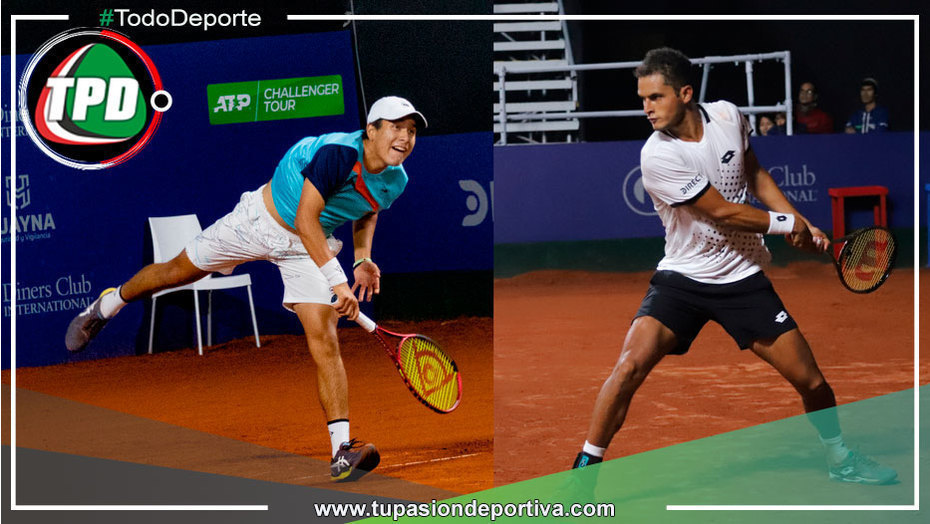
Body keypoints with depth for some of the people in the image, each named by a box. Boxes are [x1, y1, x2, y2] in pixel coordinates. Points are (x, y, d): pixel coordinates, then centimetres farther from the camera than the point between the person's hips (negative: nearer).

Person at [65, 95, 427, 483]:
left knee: (324, 341, -13)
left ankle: (342, 451, -17)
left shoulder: (395, 181, -12)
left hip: (313, 247, 4)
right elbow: (306, 218, -38)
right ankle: (109, 303, 49)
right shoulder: (337, 153, -34)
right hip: (260, 220, -3)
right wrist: (337, 281, -44)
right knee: (181, 270, 16)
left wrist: (363, 257, -4)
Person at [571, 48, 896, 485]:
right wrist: (786, 225, -5)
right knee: (631, 363, -24)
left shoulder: (728, 116, -4)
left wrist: (802, 224, 7)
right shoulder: (658, 156, -20)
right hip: (682, 277, -4)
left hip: (743, 278, 4)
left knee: (811, 383, 3)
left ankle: (840, 458, 30)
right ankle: (585, 467, -10)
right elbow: (723, 212, -16)